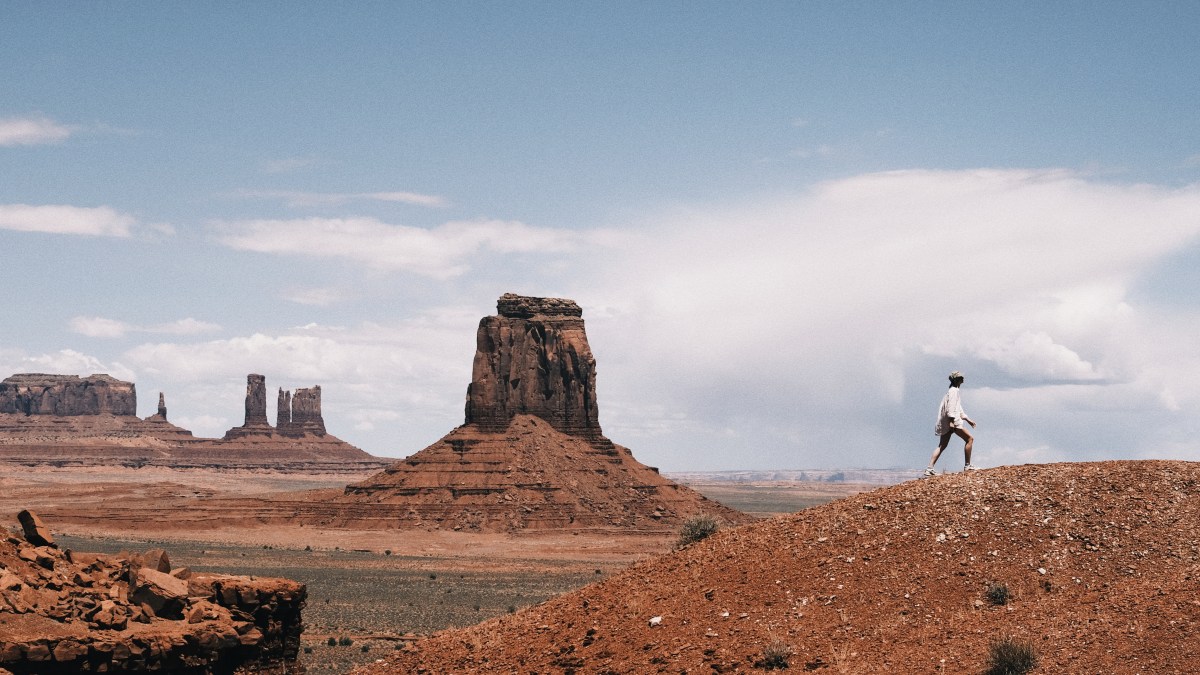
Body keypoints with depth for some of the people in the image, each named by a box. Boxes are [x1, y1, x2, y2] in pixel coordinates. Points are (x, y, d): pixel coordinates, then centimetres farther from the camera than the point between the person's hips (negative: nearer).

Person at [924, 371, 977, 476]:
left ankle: (929, 468, -3)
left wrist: (968, 419, 33)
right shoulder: (955, 390, -6)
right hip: (952, 420, -10)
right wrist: (951, 421, -24)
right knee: (970, 438, -2)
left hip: (945, 424, 10)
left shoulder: (952, 391, 26)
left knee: (941, 446, 6)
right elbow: (951, 406, -17)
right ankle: (967, 465, -3)